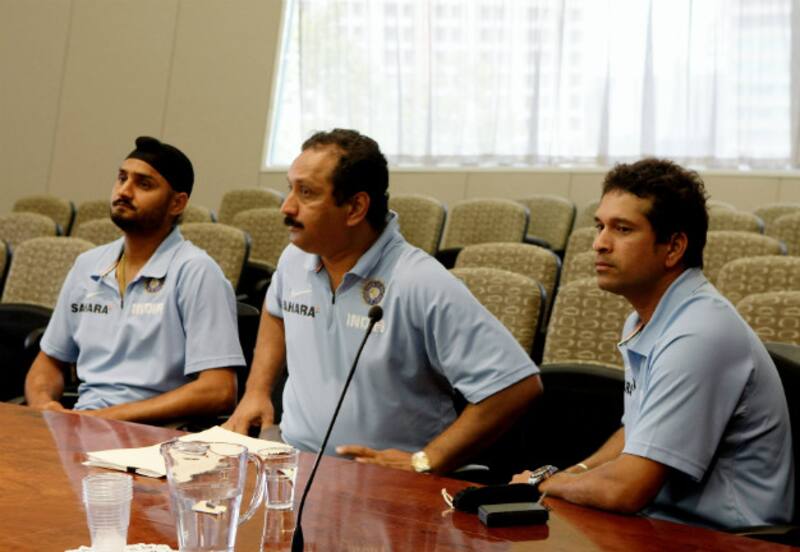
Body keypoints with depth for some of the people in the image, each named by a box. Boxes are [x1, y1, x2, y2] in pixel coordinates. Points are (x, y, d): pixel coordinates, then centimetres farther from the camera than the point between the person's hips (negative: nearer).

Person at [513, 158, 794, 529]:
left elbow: (626, 490, -24)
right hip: (663, 524, 8)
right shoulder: (644, 321, 9)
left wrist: (544, 482, -6)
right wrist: (576, 474, 6)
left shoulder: (697, 337, -22)